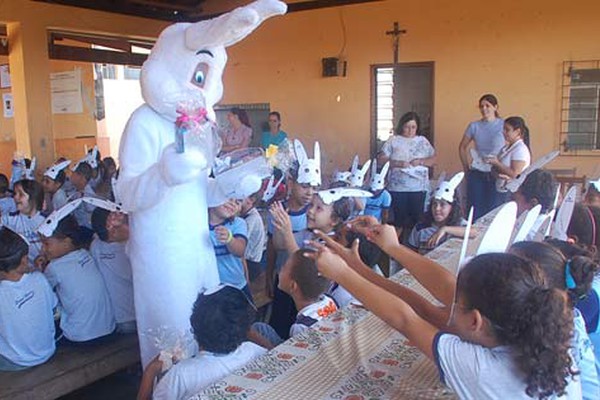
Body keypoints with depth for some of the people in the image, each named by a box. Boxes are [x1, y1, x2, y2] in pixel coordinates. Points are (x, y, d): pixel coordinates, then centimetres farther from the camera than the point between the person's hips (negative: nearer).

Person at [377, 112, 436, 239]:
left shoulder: (423, 141, 9)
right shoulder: (393, 141, 2)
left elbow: (433, 159, 8)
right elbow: (380, 160, -3)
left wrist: (421, 161, -10)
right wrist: (398, 163, -16)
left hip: (419, 188, 2)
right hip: (397, 188, -2)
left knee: (417, 219, 3)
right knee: (400, 220, 4)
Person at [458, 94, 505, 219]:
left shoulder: (503, 125, -3)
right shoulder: (474, 126, 4)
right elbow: (462, 147, 15)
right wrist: (466, 167, 8)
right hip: (476, 175, 2)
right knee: (475, 211, 5)